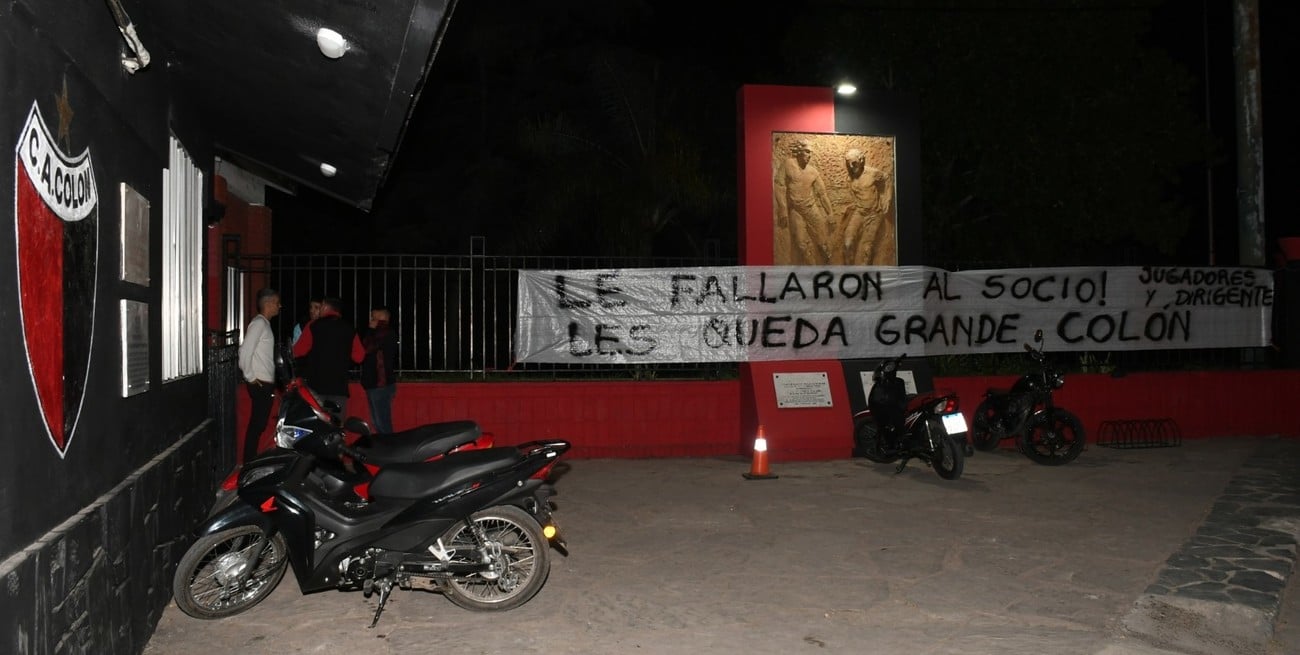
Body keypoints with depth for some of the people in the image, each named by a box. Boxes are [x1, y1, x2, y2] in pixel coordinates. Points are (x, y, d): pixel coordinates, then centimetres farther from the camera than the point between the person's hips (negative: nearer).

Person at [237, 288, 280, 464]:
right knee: (257, 425, -7)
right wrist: (250, 377, -15)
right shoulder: (259, 323, -12)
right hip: (259, 384, -9)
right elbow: (245, 350, -20)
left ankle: (251, 462, 17)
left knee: (259, 424, 11)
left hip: (266, 383, 9)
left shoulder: (265, 324, 17)